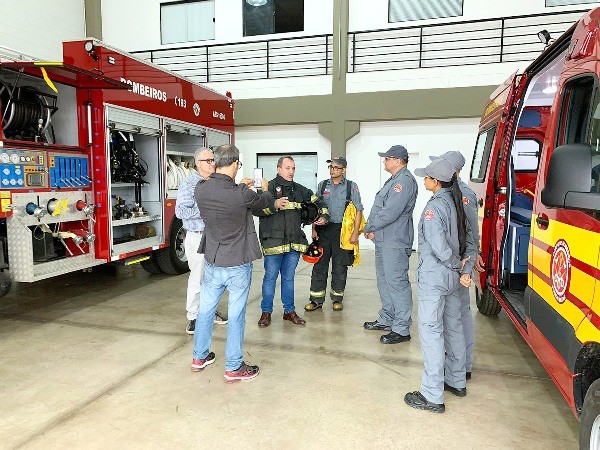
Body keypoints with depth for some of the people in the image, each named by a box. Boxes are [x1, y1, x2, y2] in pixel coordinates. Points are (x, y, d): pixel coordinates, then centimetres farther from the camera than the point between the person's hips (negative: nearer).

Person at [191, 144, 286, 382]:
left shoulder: (201, 189, -8)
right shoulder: (242, 194, -21)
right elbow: (263, 201, 1)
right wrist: (265, 189, 24)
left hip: (212, 261, 5)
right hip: (238, 264, -5)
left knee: (206, 307, 18)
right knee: (236, 314, 6)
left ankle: (199, 357, 34)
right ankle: (233, 367, 17)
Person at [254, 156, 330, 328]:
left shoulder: (299, 190, 14)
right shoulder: (269, 187, -4)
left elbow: (318, 202, 26)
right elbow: (255, 208, -15)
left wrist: (324, 216, 10)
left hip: (294, 242, 5)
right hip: (273, 241, -5)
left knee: (288, 278, 15)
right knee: (270, 277, 4)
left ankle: (289, 311, 26)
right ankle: (266, 312, 18)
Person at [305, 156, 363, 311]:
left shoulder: (351, 186, 2)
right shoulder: (322, 185, 10)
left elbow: (358, 211, 0)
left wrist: (355, 233, -8)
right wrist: (313, 229, 4)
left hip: (341, 230, -2)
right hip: (323, 230, 2)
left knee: (339, 267, 6)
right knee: (319, 266, 4)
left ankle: (337, 299, 20)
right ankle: (316, 300, 12)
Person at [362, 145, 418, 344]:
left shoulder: (405, 180, -15)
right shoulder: (394, 180, 19)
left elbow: (390, 212, -23)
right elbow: (379, 208, 19)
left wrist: (369, 227, -9)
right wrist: (371, 228, 3)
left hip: (395, 242, -11)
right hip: (383, 240, 11)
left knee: (397, 283, -6)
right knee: (384, 281, 17)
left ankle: (401, 329, 2)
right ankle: (387, 319, 31)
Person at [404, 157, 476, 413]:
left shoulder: (434, 207, -18)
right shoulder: (456, 203, 9)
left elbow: (439, 248, -23)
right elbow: (470, 244, 9)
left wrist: (457, 265, -7)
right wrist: (466, 270, 0)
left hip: (433, 277, -9)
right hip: (452, 278, 9)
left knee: (431, 331, -3)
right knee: (453, 327, 19)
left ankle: (432, 397, 4)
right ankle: (457, 382, 35)